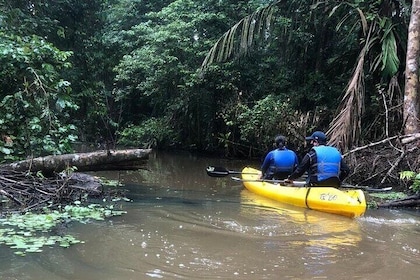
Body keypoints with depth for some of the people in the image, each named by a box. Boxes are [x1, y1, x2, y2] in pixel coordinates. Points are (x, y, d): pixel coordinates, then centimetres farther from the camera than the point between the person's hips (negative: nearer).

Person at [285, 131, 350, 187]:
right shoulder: (336, 153, 14)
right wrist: (337, 182, 27)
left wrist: (290, 179, 19)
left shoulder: (312, 154, -1)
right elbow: (346, 170, 13)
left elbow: (299, 171, 2)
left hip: (316, 188, -5)